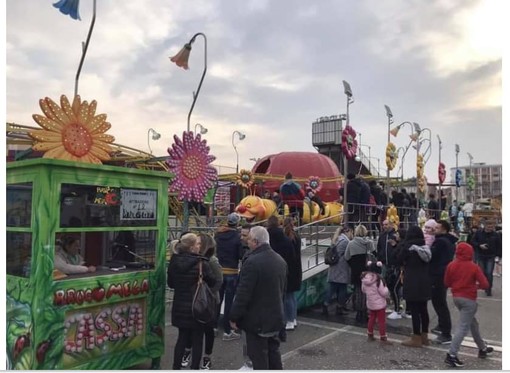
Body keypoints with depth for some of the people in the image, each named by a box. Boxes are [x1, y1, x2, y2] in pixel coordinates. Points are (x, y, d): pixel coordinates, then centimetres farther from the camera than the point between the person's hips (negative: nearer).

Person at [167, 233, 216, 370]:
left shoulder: (174, 262, -2)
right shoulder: (201, 263, -18)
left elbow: (170, 283, 9)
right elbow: (213, 282, -7)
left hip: (180, 306, 5)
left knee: (182, 337, 19)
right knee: (197, 340, 9)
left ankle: (176, 367, 25)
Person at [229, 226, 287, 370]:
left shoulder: (252, 262, -23)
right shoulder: (280, 260, 5)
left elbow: (243, 293, -22)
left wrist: (234, 317, -11)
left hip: (257, 319, -8)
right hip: (275, 316, 8)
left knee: (259, 357, 4)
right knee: (273, 352, 20)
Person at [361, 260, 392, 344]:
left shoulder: (364, 279, -5)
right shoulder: (378, 280, -25)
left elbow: (363, 290, 8)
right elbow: (384, 293, -20)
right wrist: (386, 289, 0)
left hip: (370, 304, 6)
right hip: (379, 304, -6)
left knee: (371, 319, 19)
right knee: (382, 321, 4)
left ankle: (370, 335, 27)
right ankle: (383, 338, 9)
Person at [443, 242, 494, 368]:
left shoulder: (451, 266, 0)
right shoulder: (474, 267, -11)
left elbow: (447, 283, 4)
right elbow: (485, 284, -14)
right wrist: (476, 285, 5)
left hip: (456, 297, 6)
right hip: (469, 299, -6)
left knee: (472, 322, 23)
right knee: (463, 327, -5)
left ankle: (482, 348, 37)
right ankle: (451, 355, -11)